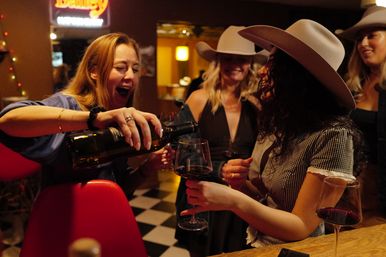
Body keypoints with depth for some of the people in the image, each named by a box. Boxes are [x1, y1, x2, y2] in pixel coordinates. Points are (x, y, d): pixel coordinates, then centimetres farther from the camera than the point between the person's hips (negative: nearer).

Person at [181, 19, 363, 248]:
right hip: (253, 244, 6)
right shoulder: (275, 124, 0)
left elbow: (301, 228, -19)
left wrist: (233, 201, -30)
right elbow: (261, 199, 8)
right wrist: (240, 183, -11)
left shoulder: (332, 137, -19)